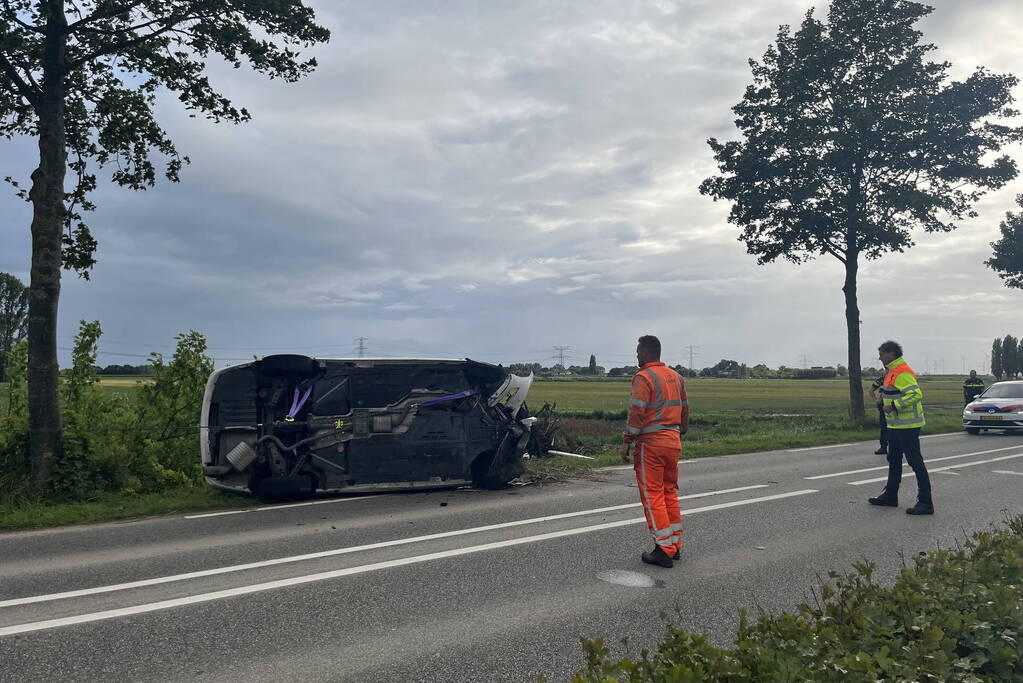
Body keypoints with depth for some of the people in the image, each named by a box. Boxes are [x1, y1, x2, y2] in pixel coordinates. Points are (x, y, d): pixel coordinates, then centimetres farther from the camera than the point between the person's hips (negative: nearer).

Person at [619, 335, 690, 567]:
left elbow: (637, 413, -18)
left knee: (652, 496, -1)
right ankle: (675, 545, 22)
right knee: (670, 492, 16)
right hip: (673, 441, 8)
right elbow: (684, 410, 17)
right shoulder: (676, 377, 13)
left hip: (651, 443, -8)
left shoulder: (644, 377, -12)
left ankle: (664, 550, 1)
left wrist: (627, 442, -12)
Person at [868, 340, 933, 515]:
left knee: (916, 462, -7)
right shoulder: (893, 371, 16)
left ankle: (925, 502, -3)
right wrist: (885, 395, 15)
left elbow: (916, 394, -28)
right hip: (896, 425, 11)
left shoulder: (903, 373, -18)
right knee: (894, 461, 19)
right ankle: (890, 495, 31)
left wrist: (894, 405, -27)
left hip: (907, 426, -11)